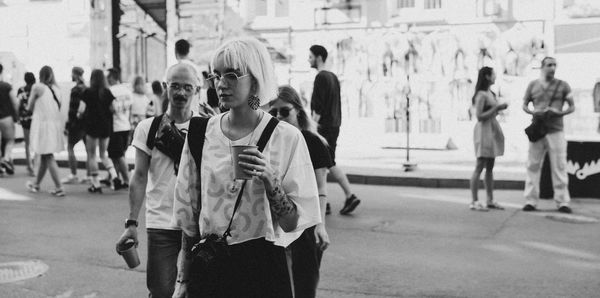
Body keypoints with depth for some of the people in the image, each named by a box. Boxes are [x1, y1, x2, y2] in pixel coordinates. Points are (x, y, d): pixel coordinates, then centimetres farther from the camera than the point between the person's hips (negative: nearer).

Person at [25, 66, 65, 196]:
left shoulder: (37, 87, -7)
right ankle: (36, 184, 33)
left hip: (43, 123, -6)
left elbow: (30, 107, -1)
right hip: (56, 123, 6)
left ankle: (59, 188, -9)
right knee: (44, 156, 18)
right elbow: (59, 106, 9)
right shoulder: (56, 89, 9)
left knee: (48, 157, -3)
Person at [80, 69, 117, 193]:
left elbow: (81, 109, -12)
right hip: (106, 126, 4)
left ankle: (96, 184, 5)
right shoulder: (107, 92, 1)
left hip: (92, 126, -4)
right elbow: (113, 109, -2)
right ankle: (114, 175, -4)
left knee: (91, 155, 7)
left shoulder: (88, 92, -7)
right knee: (103, 154, 18)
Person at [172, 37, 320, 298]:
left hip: (263, 265, -2)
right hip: (208, 265, 2)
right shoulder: (201, 134, 0)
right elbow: (188, 213, 6)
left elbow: (292, 223, -7)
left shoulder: (286, 137, -8)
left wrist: (268, 178, -22)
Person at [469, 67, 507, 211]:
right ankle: (474, 201, -5)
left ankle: (490, 200, 14)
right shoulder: (481, 95, -13)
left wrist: (499, 108, 6)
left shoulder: (491, 93, 15)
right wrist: (496, 108, -17)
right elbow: (479, 116, -18)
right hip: (484, 130, -9)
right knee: (480, 166, -7)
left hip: (493, 130, 9)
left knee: (490, 167, 10)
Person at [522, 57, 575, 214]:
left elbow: (572, 106, 6)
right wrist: (532, 112, -8)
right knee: (533, 165, 1)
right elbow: (524, 105, 14)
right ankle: (531, 201, 6)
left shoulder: (562, 85, 5)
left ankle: (562, 202, 3)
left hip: (556, 131, -1)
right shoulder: (533, 85, 9)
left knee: (559, 167, -2)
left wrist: (560, 113, -14)